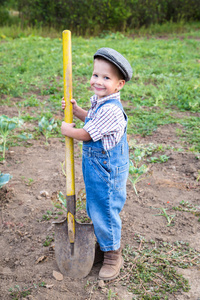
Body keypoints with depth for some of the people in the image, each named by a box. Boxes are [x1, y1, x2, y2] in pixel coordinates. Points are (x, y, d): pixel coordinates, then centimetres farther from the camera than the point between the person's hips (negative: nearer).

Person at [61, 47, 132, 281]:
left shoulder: (111, 110, -29)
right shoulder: (99, 101, 3)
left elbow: (85, 134, -24)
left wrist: (67, 130, -6)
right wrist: (75, 109, 11)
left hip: (107, 171, -10)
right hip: (95, 166, 10)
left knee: (104, 211, 4)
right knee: (94, 208, 25)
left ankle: (113, 255, 25)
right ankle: (104, 240, 48)